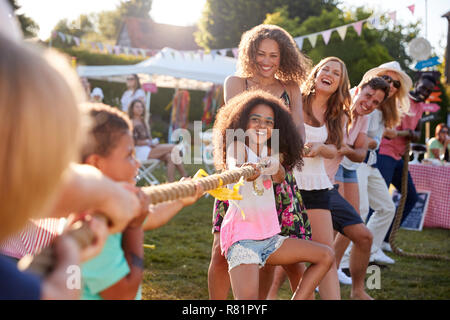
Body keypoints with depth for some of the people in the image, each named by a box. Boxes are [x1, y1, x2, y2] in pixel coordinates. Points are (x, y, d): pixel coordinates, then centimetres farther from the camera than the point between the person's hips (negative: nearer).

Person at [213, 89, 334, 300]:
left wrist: (276, 167, -31)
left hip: (268, 237, 8)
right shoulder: (237, 146, -5)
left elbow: (280, 178, -7)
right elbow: (233, 166, -29)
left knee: (326, 256, 9)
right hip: (242, 237, -7)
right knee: (248, 298, -26)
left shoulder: (270, 152, 13)